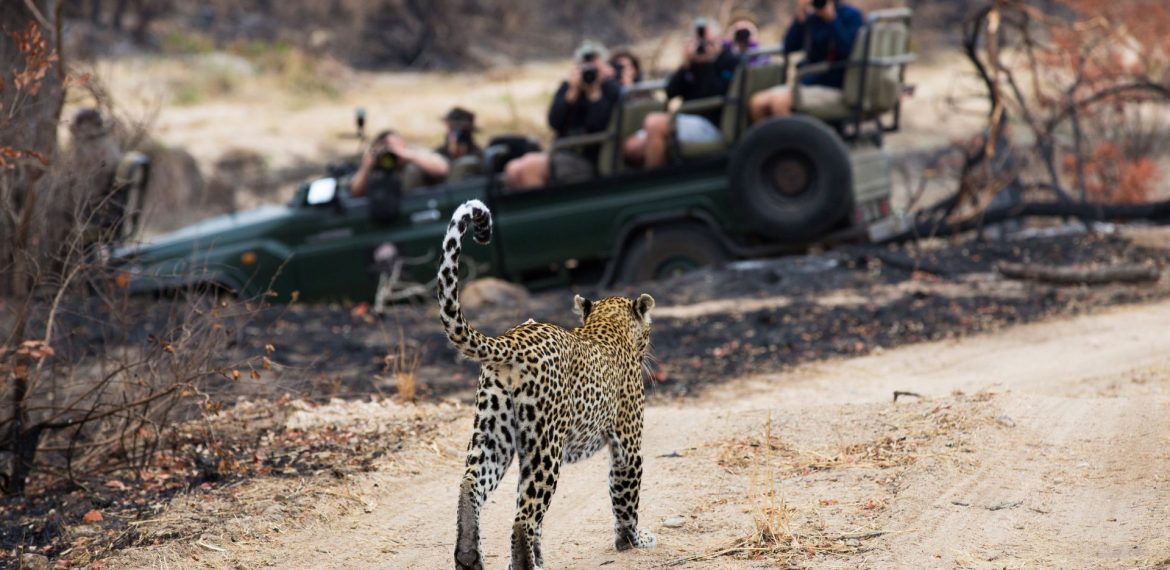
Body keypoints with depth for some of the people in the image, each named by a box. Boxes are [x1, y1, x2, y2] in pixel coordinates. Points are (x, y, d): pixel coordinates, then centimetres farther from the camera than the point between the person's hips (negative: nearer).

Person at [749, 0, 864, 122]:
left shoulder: (852, 16, -5)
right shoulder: (812, 17, 11)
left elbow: (848, 51, -21)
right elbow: (789, 47, 3)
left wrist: (831, 18, -21)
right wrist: (800, 17, -8)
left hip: (832, 88, -7)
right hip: (807, 83, 7)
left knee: (779, 101, -28)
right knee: (758, 103, -12)